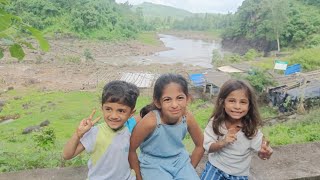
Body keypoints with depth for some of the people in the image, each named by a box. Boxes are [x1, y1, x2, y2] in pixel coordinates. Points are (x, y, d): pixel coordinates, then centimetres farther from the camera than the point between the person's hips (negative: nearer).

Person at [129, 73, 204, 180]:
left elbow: (200, 145, 1)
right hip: (153, 165, -3)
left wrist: (189, 171, 5)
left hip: (180, 160, 4)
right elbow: (130, 149, -15)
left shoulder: (187, 118, -17)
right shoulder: (150, 121, -28)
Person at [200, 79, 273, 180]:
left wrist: (265, 152, -31)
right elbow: (208, 147, -14)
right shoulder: (216, 122, -18)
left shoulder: (251, 127, -20)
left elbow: (260, 151, -9)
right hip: (215, 167, 0)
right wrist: (222, 142, -32)